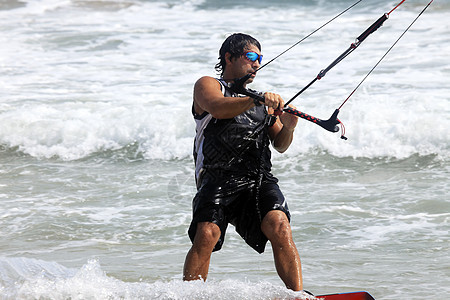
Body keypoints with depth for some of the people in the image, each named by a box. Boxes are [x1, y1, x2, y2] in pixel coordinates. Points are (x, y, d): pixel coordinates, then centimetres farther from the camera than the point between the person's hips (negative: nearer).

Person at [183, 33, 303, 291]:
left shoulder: (262, 99, 29)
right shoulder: (208, 85, 12)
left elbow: (280, 145, 24)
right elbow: (216, 107, -13)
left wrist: (287, 128, 1)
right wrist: (257, 100, -27)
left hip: (259, 180, 4)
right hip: (218, 179, -4)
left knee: (279, 226, -22)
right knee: (206, 235, -24)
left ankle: (298, 294, -27)